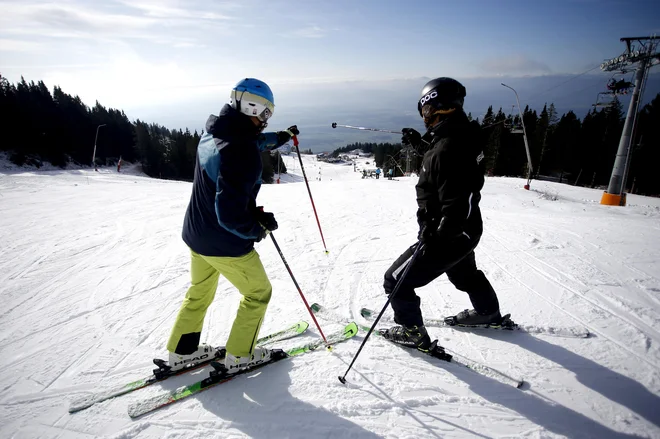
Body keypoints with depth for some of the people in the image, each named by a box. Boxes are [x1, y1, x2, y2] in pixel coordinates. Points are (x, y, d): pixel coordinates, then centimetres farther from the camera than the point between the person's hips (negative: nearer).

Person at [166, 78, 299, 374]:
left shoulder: (212, 135, 0)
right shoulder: (242, 153, -29)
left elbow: (252, 141, 21)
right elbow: (230, 213, -33)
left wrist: (282, 137, 34)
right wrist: (258, 229, -15)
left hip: (196, 234, 9)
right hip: (226, 244, -9)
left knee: (199, 293, 27)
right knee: (258, 293, 14)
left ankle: (181, 352, 41)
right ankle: (239, 356, 27)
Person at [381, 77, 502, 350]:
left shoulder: (448, 147, -30)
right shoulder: (460, 134, -1)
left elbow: (456, 203, -33)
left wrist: (438, 234, -31)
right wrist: (419, 143, 23)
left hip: (447, 235, -10)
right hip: (466, 230, 10)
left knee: (396, 281, 3)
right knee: (464, 273, 35)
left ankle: (413, 333, 21)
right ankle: (488, 312, 59)